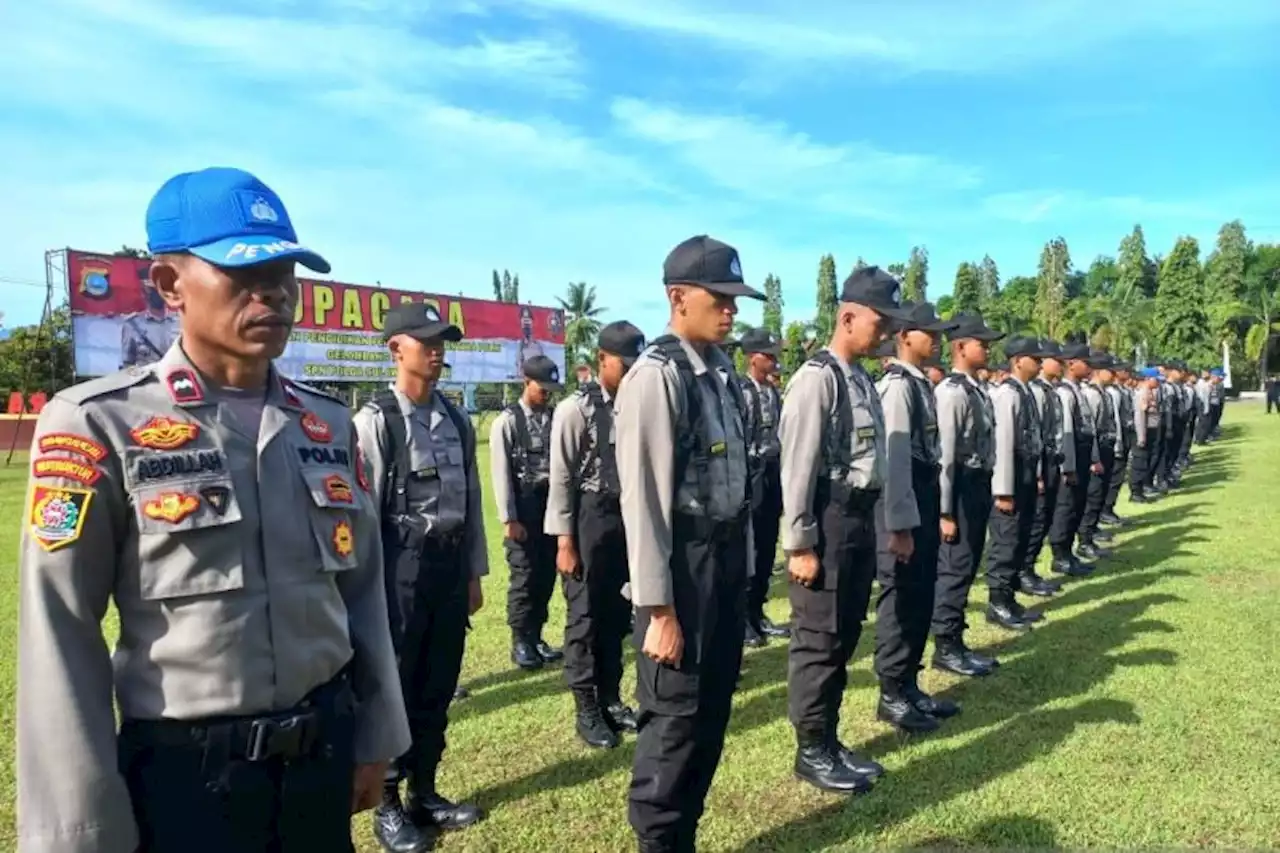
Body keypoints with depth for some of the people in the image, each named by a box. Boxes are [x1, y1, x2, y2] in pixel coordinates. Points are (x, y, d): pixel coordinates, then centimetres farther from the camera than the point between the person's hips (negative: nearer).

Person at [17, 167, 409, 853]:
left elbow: (362, 589, 7)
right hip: (184, 773, -4)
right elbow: (59, 636, -12)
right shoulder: (96, 424, -12)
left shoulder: (328, 422, 2)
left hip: (324, 750, 5)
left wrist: (373, 738, 9)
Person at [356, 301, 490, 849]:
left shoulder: (458, 420, 7)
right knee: (395, 687, 7)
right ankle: (388, 804, 26)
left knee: (439, 686, 16)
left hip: (450, 563, 6)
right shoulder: (374, 421, -11)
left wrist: (474, 574, 12)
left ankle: (424, 792, 34)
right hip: (401, 565, -6)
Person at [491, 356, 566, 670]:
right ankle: (520, 642, 15)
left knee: (547, 575, 11)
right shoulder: (508, 421, -5)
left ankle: (535, 637, 25)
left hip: (552, 503, 4)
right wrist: (509, 519, -11)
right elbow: (501, 473, -8)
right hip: (524, 505, -4)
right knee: (524, 576, 1)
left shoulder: (554, 419, 6)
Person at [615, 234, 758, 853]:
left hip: (727, 557, 8)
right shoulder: (654, 377, -16)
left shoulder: (723, 372, 8)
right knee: (676, 718, 6)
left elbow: (737, 477, 11)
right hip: (682, 563, -8)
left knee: (713, 714, 18)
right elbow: (643, 501, -17)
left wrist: (743, 568, 12)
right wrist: (659, 608, -16)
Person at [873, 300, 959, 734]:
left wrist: (931, 512, 13)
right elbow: (894, 457, -21)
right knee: (901, 599, 1)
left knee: (921, 597, 16)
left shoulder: (922, 384, 13)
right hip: (903, 501, -10)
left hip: (924, 496, 10)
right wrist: (899, 523, -22)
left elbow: (927, 450, 13)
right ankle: (892, 695, 15)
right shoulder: (897, 385, -16)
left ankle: (909, 686, 30)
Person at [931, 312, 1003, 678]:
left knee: (967, 567, 16)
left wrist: (985, 492, 14)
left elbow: (984, 445, 14)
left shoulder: (978, 390, 13)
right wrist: (945, 511, -20)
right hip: (962, 487, -10)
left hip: (979, 485, 10)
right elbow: (944, 454, -20)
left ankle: (957, 643, 28)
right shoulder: (952, 392, -16)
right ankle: (946, 648, 11)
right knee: (954, 569, -1)